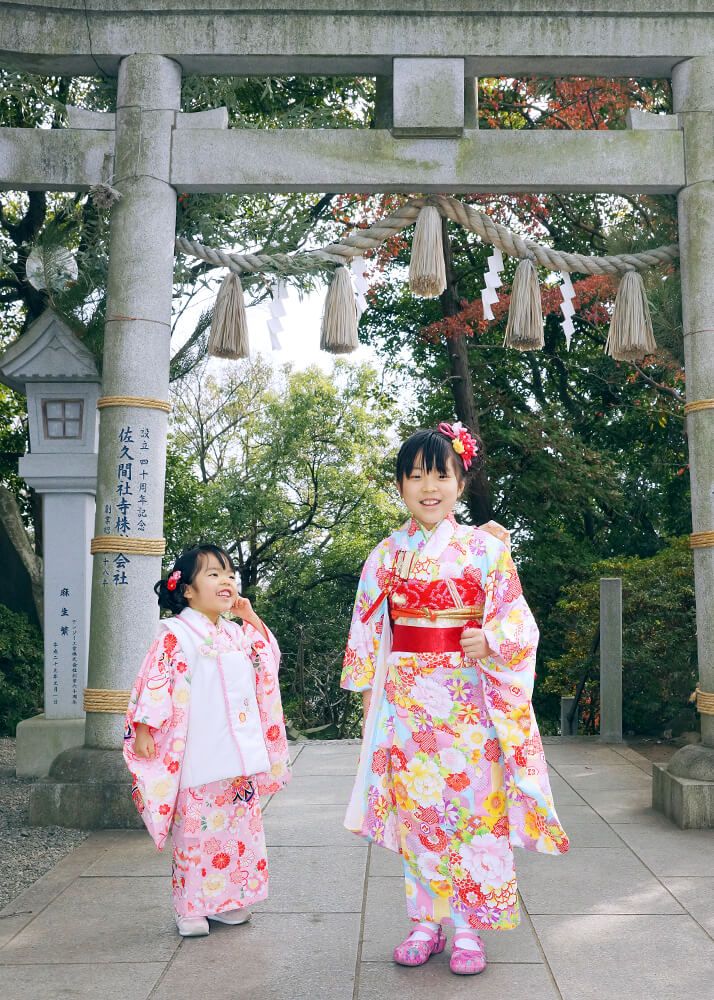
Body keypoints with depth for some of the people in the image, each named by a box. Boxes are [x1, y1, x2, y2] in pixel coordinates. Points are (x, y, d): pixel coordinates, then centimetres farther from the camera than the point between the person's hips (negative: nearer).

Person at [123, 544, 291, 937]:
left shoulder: (237, 634, 12)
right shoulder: (176, 633, -8)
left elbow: (269, 662, 24)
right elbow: (156, 682, -11)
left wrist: (251, 619, 14)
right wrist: (144, 728, -16)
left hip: (238, 754, 7)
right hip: (197, 757, -7)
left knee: (238, 826, 12)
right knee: (197, 827, -1)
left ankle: (226, 899, 25)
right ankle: (190, 908, 12)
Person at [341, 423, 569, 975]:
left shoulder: (484, 547, -2)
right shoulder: (387, 554, 6)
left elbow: (517, 620, -3)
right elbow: (367, 630, 11)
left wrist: (491, 643, -22)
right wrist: (369, 694, 8)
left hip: (466, 696, -2)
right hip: (406, 697, 2)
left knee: (472, 801, 1)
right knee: (415, 807, 6)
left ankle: (468, 928, 15)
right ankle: (426, 921, 21)